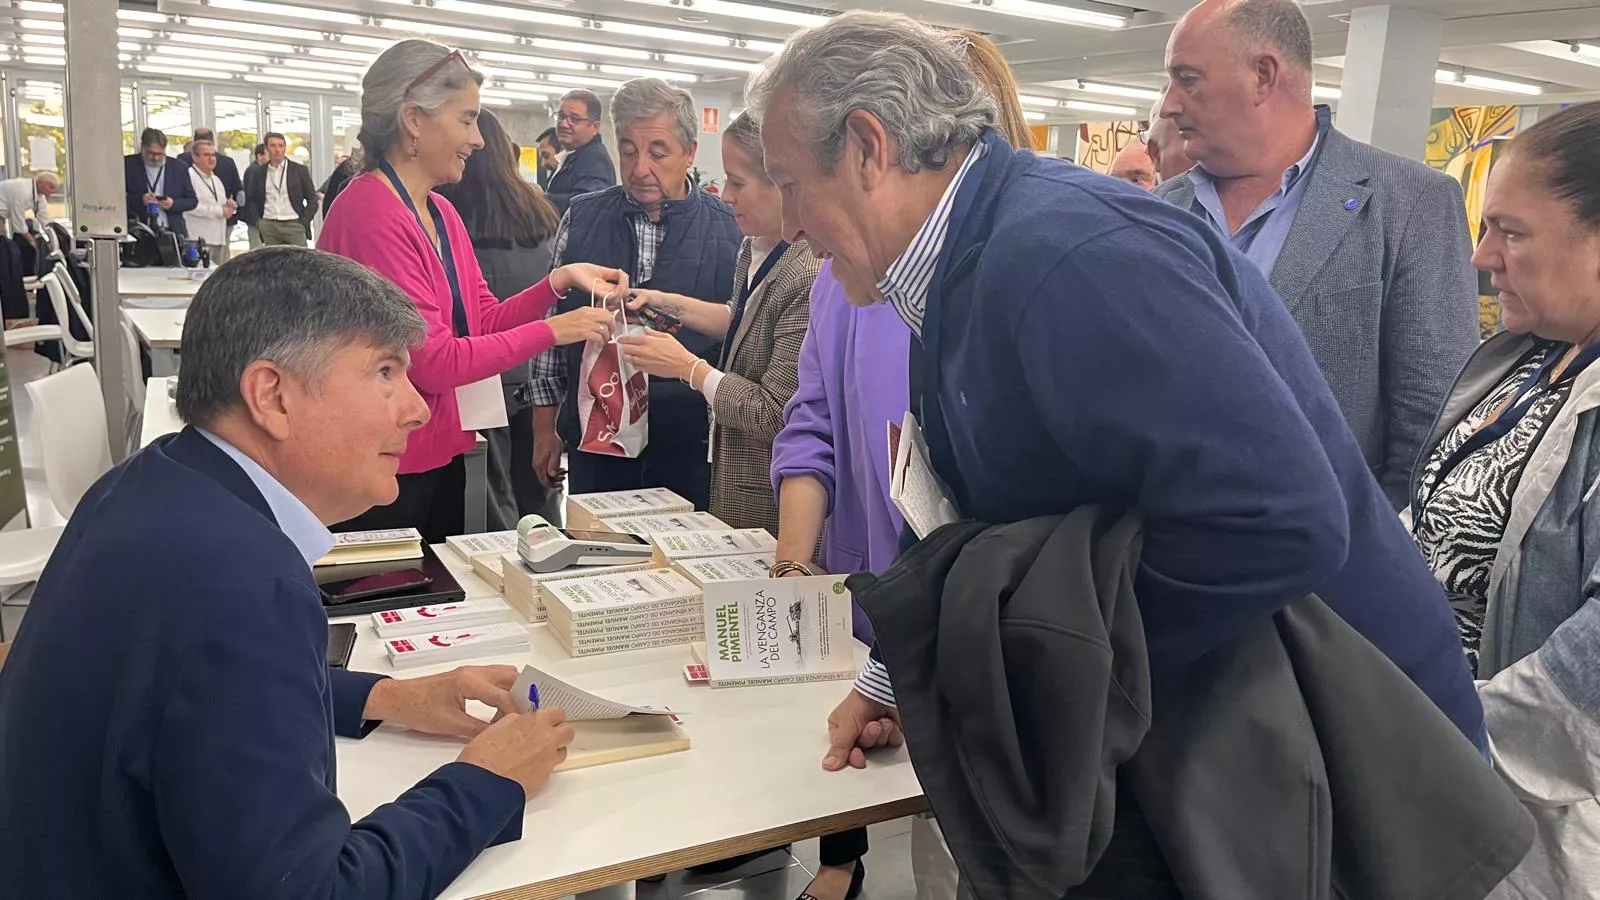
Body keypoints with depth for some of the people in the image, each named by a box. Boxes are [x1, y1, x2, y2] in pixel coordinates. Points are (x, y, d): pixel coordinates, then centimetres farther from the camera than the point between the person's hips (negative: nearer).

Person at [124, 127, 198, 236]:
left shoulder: (179, 168, 8)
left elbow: (192, 200, 11)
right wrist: (140, 199, -16)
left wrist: (173, 204, -10)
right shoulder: (127, 164, 4)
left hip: (172, 231, 1)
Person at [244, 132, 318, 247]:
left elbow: (312, 200, 5)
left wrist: (303, 223, -5)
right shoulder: (260, 172, 10)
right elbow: (252, 199, 19)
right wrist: (257, 222, 6)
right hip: (268, 226, 2)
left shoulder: (299, 170, 4)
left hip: (294, 225, -2)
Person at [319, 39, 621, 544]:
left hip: (443, 453, 9)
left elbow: (482, 322, 7)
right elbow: (432, 360, -23)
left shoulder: (442, 213, 9)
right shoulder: (370, 214, -20)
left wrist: (558, 281, -6)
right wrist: (551, 331, -18)